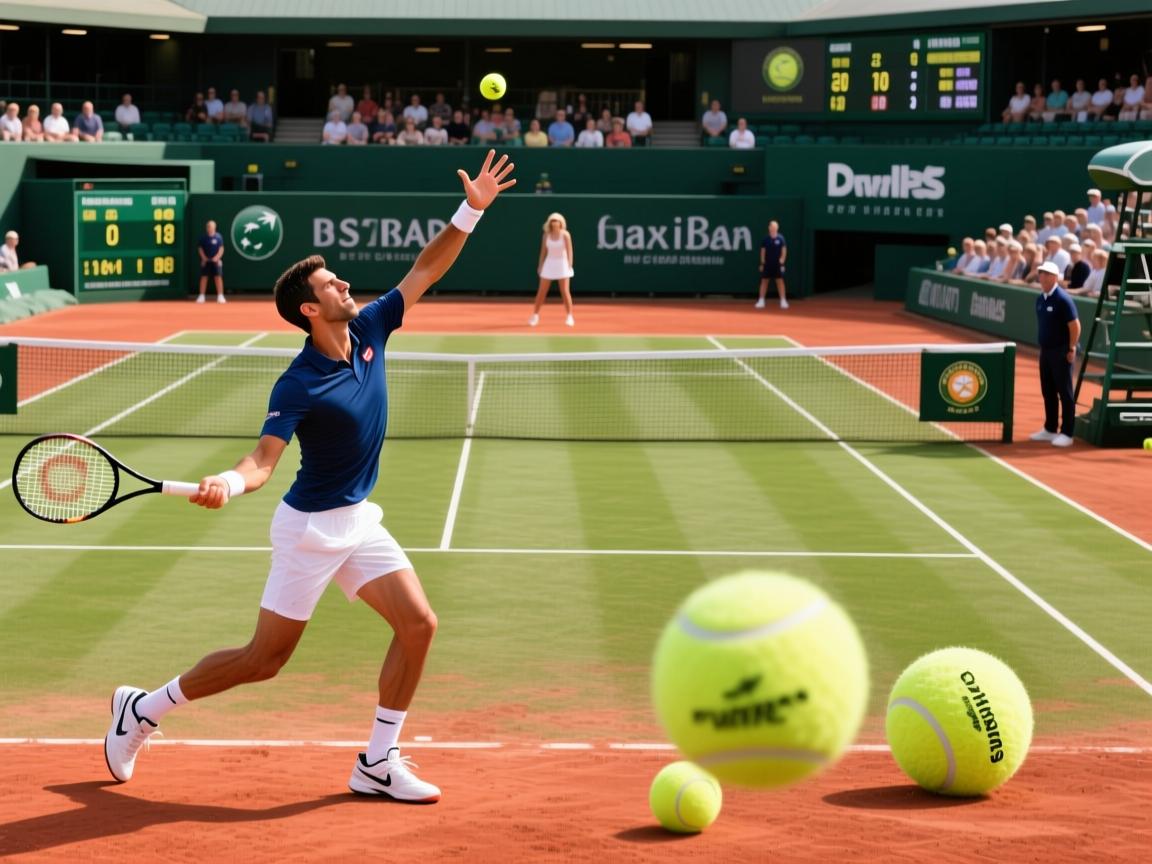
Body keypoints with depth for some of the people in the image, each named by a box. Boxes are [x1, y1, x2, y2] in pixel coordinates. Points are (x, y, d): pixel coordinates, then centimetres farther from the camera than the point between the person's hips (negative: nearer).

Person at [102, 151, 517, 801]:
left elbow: (425, 270, 1)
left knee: (418, 624, -5)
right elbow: (264, 461, -26)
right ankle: (143, 709, 17)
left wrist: (472, 210, -8)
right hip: (311, 526, -7)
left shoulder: (369, 331, -2)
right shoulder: (297, 387, -21)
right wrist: (229, 483, -48)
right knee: (265, 659, -1)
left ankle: (378, 762, 4)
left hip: (359, 521, 7)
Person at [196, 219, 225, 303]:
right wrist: (203, 257, -9)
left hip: (215, 261, -1)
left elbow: (221, 249, -1)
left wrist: (217, 257, -13)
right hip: (205, 261, 1)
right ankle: (201, 296, 7)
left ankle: (220, 296, -3)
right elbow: (200, 248, 4)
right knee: (203, 277, 1)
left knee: (218, 277, -5)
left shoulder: (218, 237, 0)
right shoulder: (203, 237, 3)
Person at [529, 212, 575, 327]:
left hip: (562, 264, -3)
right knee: (541, 292, 2)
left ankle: (569, 317, 3)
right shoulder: (546, 236, 1)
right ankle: (535, 315, 13)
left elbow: (569, 251, -7)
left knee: (565, 292, -6)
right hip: (549, 264, 3)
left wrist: (569, 265, -13)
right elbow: (543, 251, 8)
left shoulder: (565, 235, -7)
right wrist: (540, 265, 6)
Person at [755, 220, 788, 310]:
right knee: (764, 281, 3)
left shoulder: (780, 238, -3)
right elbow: (763, 251, 5)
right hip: (767, 264, 1)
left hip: (777, 264, -1)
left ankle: (783, 301, 3)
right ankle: (761, 301, 9)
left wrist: (782, 261, -8)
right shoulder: (766, 238, 0)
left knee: (780, 281, -2)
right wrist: (762, 263, 2)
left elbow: (784, 250, 0)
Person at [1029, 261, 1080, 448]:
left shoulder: (1062, 299, -14)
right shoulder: (1040, 299, 9)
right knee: (1048, 392, 14)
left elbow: (1075, 325, -15)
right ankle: (1050, 429, 23)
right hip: (1045, 350, 8)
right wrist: (1042, 344, 14)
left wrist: (1071, 349, -14)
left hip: (1061, 352, -8)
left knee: (1064, 392, -4)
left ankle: (1066, 433, -1)